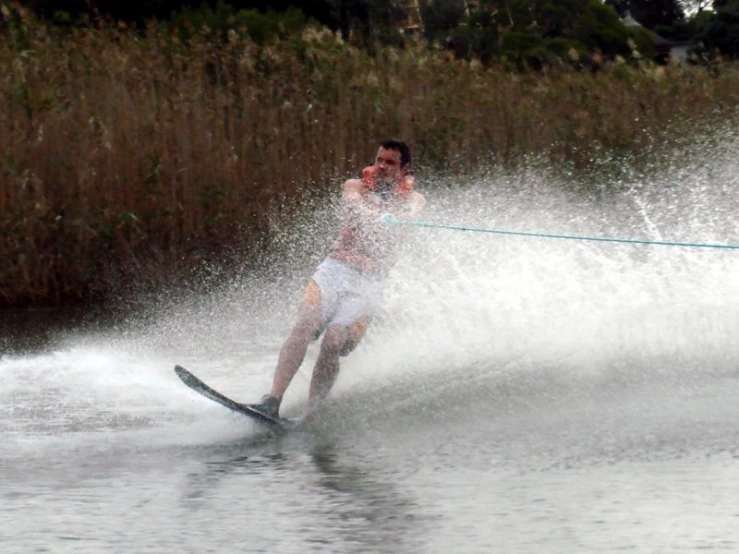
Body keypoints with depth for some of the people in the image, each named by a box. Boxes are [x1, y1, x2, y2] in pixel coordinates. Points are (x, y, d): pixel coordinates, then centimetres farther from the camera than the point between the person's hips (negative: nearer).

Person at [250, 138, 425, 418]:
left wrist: (390, 218, -21)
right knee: (303, 327, -22)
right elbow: (354, 204, -1)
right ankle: (272, 401, -30)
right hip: (335, 268, 1)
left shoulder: (412, 198, 13)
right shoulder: (356, 186, 14)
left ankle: (310, 414, -19)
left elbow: (408, 211, -3)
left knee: (333, 343, -21)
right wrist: (377, 216, -16)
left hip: (368, 282, -1)